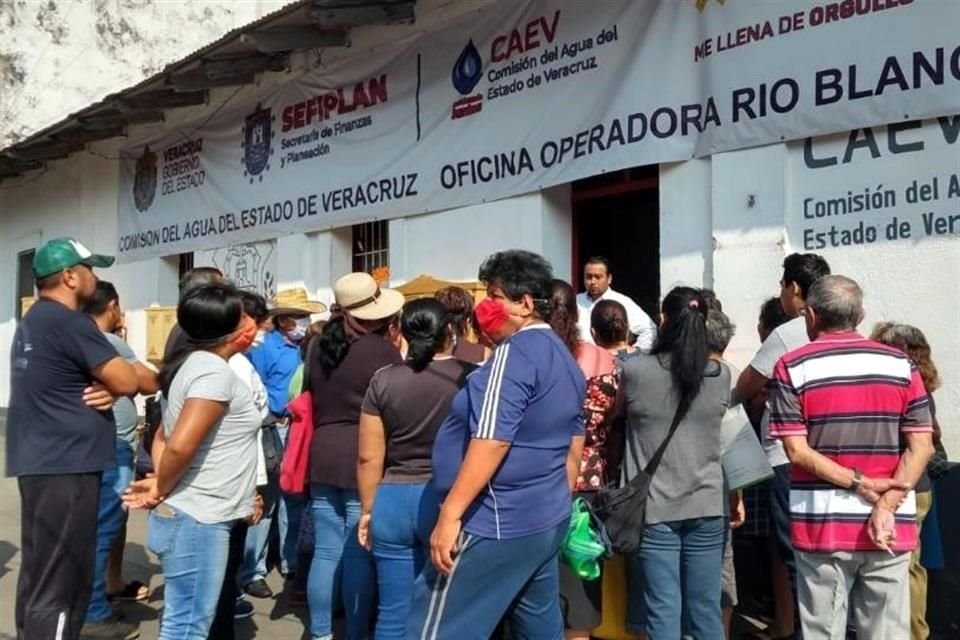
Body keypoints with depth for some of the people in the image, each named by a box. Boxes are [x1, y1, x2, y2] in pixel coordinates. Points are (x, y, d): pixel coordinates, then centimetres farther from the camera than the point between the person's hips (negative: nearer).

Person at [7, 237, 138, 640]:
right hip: (65, 466, -10)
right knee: (59, 582, -6)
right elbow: (127, 381, -16)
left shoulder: (31, 322, 16)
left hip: (39, 463, 10)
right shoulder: (68, 322, -15)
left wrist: (108, 386, -2)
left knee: (40, 573, 16)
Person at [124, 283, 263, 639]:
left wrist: (160, 483, 2)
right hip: (197, 520, -10)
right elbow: (180, 446, -27)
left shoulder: (194, 364, 14)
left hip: (196, 516, 10)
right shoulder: (215, 370, -17)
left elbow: (163, 438, 17)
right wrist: (161, 491, -10)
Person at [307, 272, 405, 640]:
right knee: (359, 554, 1)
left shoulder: (322, 346, 10)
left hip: (323, 456, 6)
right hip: (364, 459, -6)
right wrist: (397, 347, 6)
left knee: (326, 552, 10)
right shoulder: (382, 348, -10)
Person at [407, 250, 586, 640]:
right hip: (548, 520, 10)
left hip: (497, 524, -10)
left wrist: (450, 514, -22)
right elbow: (574, 446, 19)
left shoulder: (515, 352, -16)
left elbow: (492, 441, -24)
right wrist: (560, 504, 25)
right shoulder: (565, 358, 14)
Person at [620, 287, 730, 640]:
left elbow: (619, 413, 11)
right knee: (707, 610, 12)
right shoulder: (721, 375, -1)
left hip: (654, 508, -3)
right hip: (706, 506, 3)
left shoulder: (635, 371, -8)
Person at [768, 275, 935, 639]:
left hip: (822, 525, -2)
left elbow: (797, 450, -10)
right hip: (891, 528, 2)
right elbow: (922, 447, -3)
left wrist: (858, 484, -10)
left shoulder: (792, 368, -3)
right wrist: (886, 506, -10)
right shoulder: (900, 364, 4)